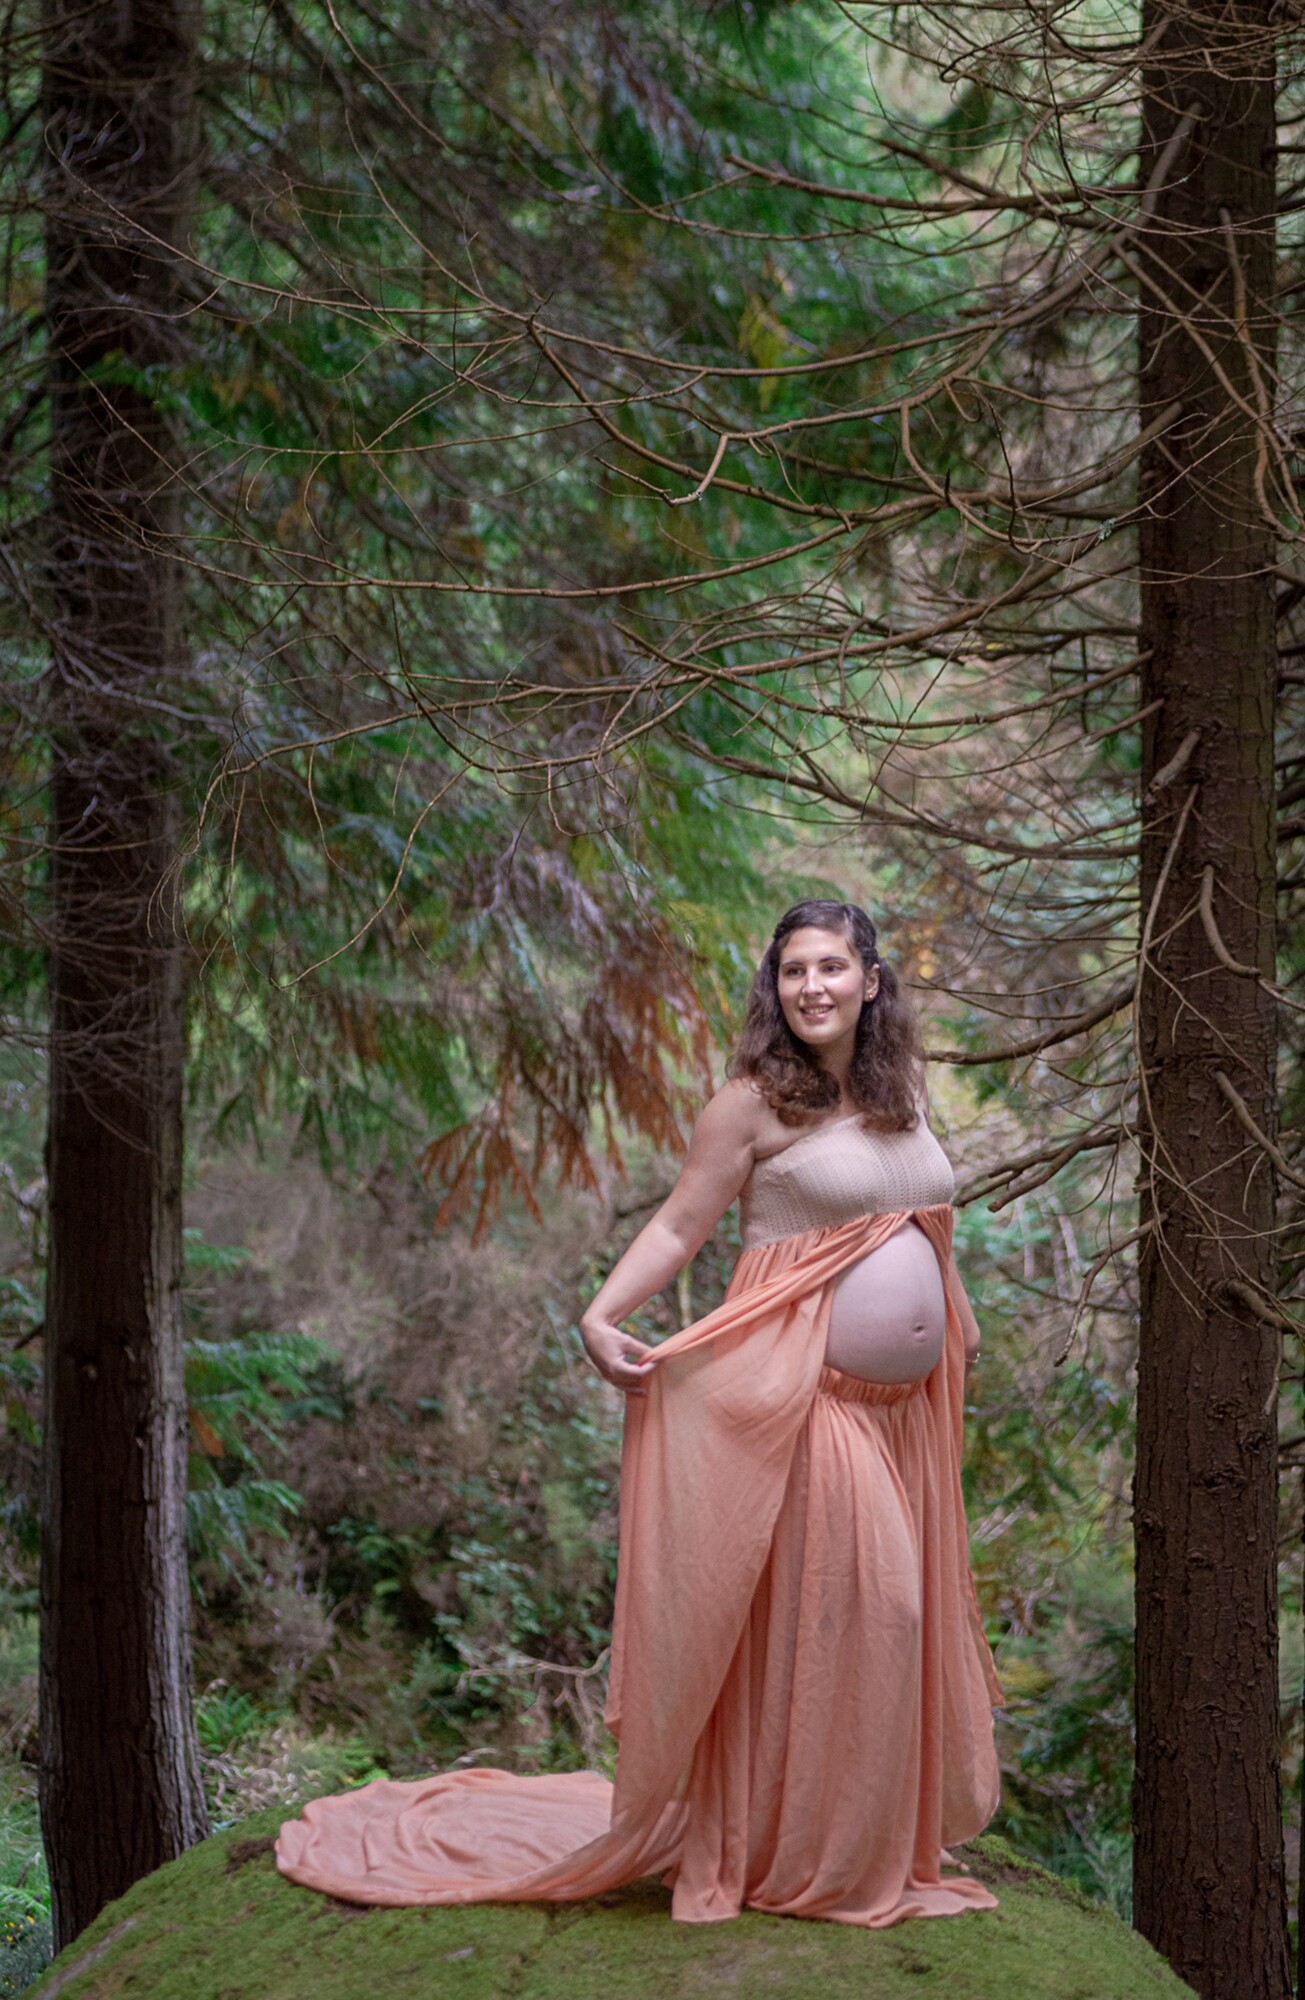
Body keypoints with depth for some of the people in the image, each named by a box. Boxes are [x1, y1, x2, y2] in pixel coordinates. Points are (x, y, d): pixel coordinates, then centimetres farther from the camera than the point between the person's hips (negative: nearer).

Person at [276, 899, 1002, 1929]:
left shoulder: (904, 1095, 13)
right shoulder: (753, 1103, -7)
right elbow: (679, 1225, -9)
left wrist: (959, 1328, 30)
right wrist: (602, 1314, -22)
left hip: (904, 1399, 7)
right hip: (800, 1387, -7)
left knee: (900, 1604, 11)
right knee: (821, 1604, -6)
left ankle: (891, 1836, 25)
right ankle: (804, 1854, 7)